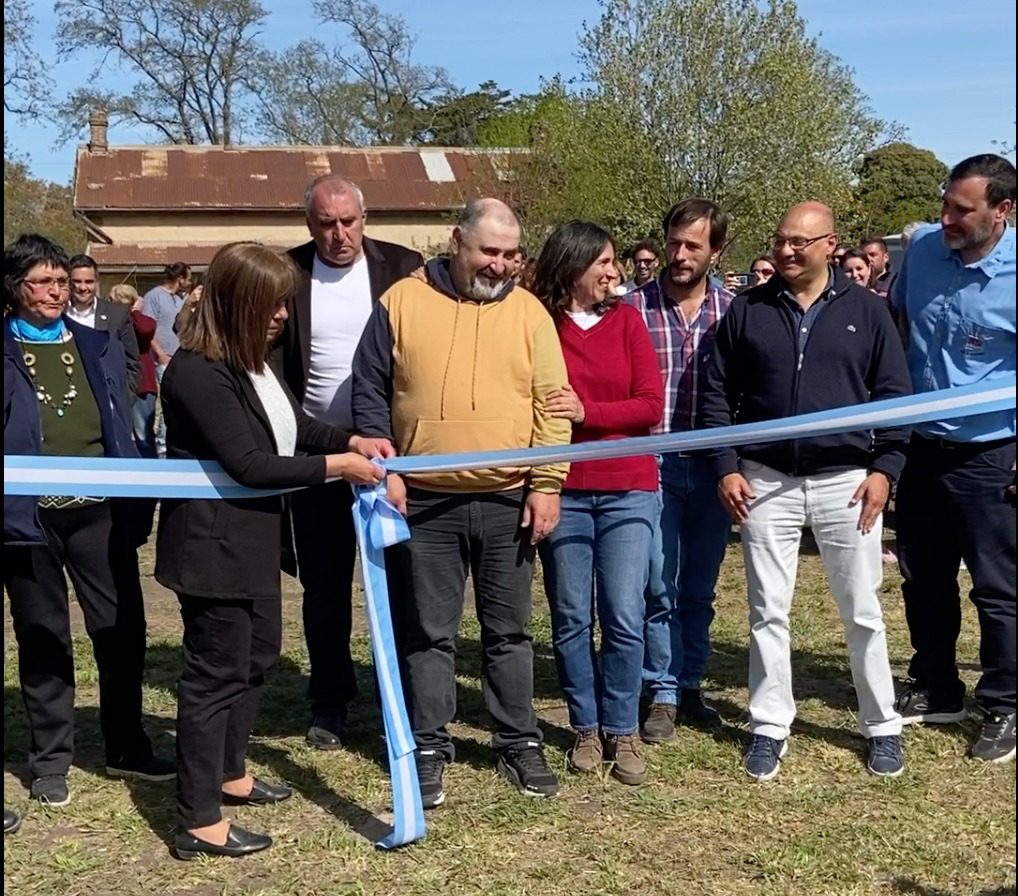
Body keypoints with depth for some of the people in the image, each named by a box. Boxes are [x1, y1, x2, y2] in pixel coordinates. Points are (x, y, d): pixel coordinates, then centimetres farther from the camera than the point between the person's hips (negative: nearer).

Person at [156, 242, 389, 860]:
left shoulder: (251, 359, 7)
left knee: (257, 657, 21)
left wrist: (351, 441, 2)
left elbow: (290, 422, 18)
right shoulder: (198, 373, -23)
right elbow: (250, 464, -25)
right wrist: (336, 465, -19)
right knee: (216, 672, -3)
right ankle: (200, 823, 8)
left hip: (253, 538, 10)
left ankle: (229, 773, 39)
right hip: (214, 545, -10)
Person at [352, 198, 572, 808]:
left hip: (508, 502, 1)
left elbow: (551, 404, 1)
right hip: (425, 503, -1)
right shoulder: (403, 303, 0)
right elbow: (370, 392, 2)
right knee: (427, 633, 8)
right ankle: (430, 747, 21)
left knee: (510, 632, 12)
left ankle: (520, 744, 25)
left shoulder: (529, 311, 4)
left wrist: (547, 485, -6)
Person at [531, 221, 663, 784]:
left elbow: (651, 406, -1)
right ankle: (586, 728, 22)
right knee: (571, 620, 7)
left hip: (627, 491, 1)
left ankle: (622, 731, 14)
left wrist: (587, 411, -13)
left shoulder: (626, 320, 4)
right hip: (563, 492, 0)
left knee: (624, 618, -1)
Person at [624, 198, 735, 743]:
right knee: (661, 588, 1)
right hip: (655, 463, -2)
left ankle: (690, 685, 27)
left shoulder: (733, 311, 3)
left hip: (713, 466, 2)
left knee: (699, 588, 13)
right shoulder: (636, 307, -4)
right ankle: (663, 695, 14)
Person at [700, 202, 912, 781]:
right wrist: (727, 467, -2)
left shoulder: (866, 309, 2)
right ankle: (770, 727, 19)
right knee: (768, 612, 7)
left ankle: (882, 726, 23)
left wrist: (885, 467, -5)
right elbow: (719, 391, 5)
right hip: (765, 482, 1)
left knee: (863, 612, 8)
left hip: (847, 481, -1)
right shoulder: (748, 310, 3)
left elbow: (894, 393, 3)